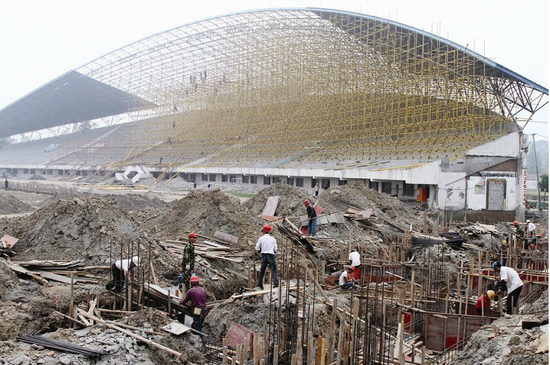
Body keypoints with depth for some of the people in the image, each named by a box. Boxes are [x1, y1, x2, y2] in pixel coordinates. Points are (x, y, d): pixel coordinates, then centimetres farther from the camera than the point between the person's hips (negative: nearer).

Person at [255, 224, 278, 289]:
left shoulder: (261, 239, 0)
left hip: (264, 255, 2)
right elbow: (275, 249, 2)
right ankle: (275, 284, -8)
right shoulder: (273, 239, 1)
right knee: (274, 270, 2)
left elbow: (257, 248, 0)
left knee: (262, 270, 15)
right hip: (271, 255, -1)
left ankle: (259, 283, 16)